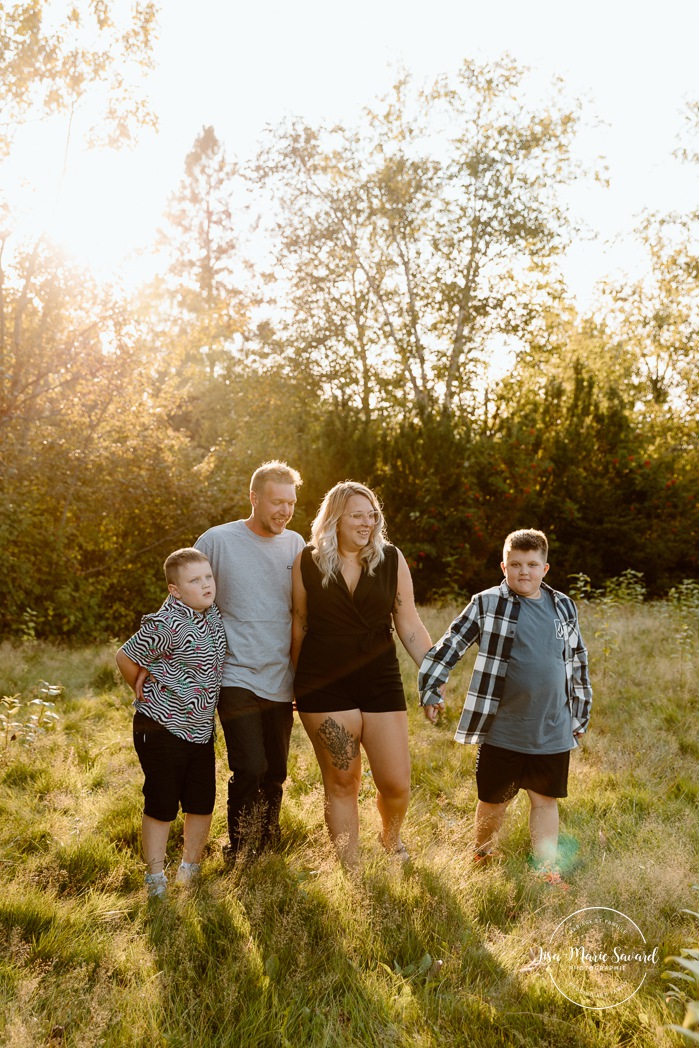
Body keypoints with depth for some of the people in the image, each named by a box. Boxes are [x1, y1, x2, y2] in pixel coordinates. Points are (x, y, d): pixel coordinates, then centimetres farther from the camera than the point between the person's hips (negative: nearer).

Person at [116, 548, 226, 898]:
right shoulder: (166, 625, -23)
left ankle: (190, 869, 32)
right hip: (162, 730, -7)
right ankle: (155, 878, 20)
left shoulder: (212, 613, 1)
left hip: (201, 730, 7)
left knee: (202, 803, 14)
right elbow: (125, 657, -12)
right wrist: (144, 693, 2)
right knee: (161, 805, 4)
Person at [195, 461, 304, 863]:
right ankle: (240, 855, 11)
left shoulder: (295, 544, 7)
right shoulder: (217, 541, -6)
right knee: (250, 769, -11)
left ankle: (268, 850, 31)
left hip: (281, 682, 4)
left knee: (275, 774, 12)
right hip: (237, 677, -4)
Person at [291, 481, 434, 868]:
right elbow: (299, 625, 8)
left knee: (396, 784, 3)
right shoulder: (307, 562, -1)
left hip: (381, 683, 1)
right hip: (324, 687, -1)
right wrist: (298, 684, 13)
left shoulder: (391, 559, 0)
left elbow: (410, 625, 2)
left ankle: (390, 835, 37)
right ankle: (350, 871, 23)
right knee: (342, 783, 6)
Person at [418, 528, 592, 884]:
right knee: (494, 799, 12)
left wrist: (580, 715, 18)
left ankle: (547, 870, 26)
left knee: (546, 800, 12)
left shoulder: (563, 607, 5)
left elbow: (578, 663, 15)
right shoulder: (488, 604, -6)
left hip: (553, 732, 3)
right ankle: (483, 855, 37)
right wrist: (429, 689, -5)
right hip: (501, 731, -2)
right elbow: (450, 645, -3)